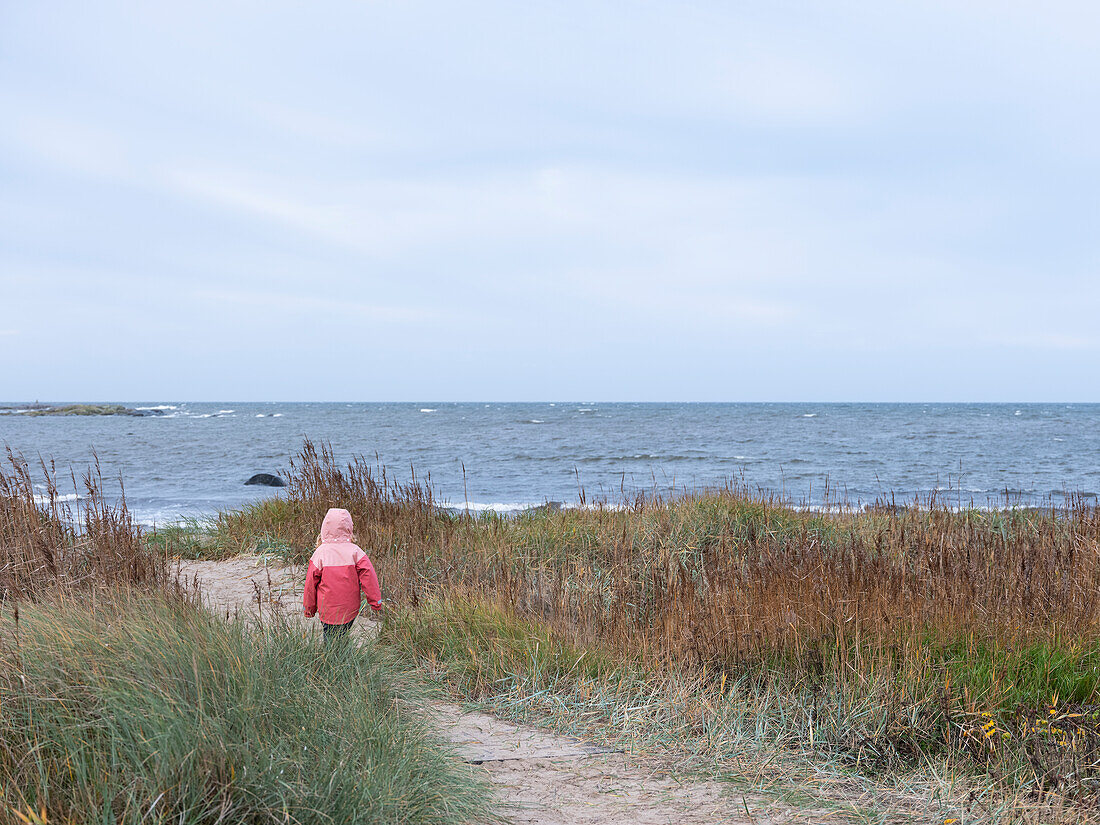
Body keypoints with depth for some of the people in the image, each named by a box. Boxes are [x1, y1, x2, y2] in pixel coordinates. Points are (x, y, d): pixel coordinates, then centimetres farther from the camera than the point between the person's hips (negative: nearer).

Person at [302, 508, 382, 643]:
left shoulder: (320, 552, -9)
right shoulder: (355, 551, -8)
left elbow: (311, 583, -2)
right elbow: (369, 576, -9)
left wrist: (309, 610, 11)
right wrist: (376, 602, 1)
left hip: (328, 611, -1)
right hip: (350, 611, 1)